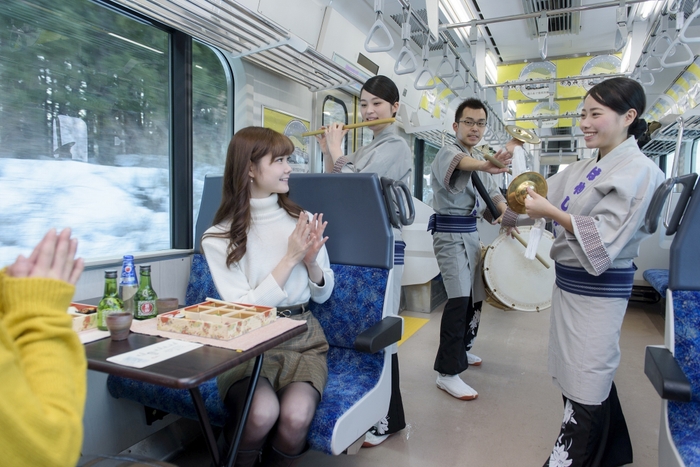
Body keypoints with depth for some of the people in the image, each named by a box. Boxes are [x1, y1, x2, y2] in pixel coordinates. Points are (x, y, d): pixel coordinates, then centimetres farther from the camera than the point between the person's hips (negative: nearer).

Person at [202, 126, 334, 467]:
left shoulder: (302, 220, 5)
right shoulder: (218, 238, -4)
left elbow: (322, 295, 10)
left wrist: (312, 260, -10)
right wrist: (289, 258, -14)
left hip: (302, 337, 2)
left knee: (296, 416, -26)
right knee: (262, 412, -30)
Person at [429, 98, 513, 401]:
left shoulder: (479, 159, 17)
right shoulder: (448, 153, -11)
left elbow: (492, 193, 12)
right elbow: (460, 163, -36)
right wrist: (486, 165, -57)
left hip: (471, 233, 9)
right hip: (450, 234, -9)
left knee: (474, 296, 15)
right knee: (459, 299, -18)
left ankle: (461, 350, 35)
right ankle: (447, 373, -12)